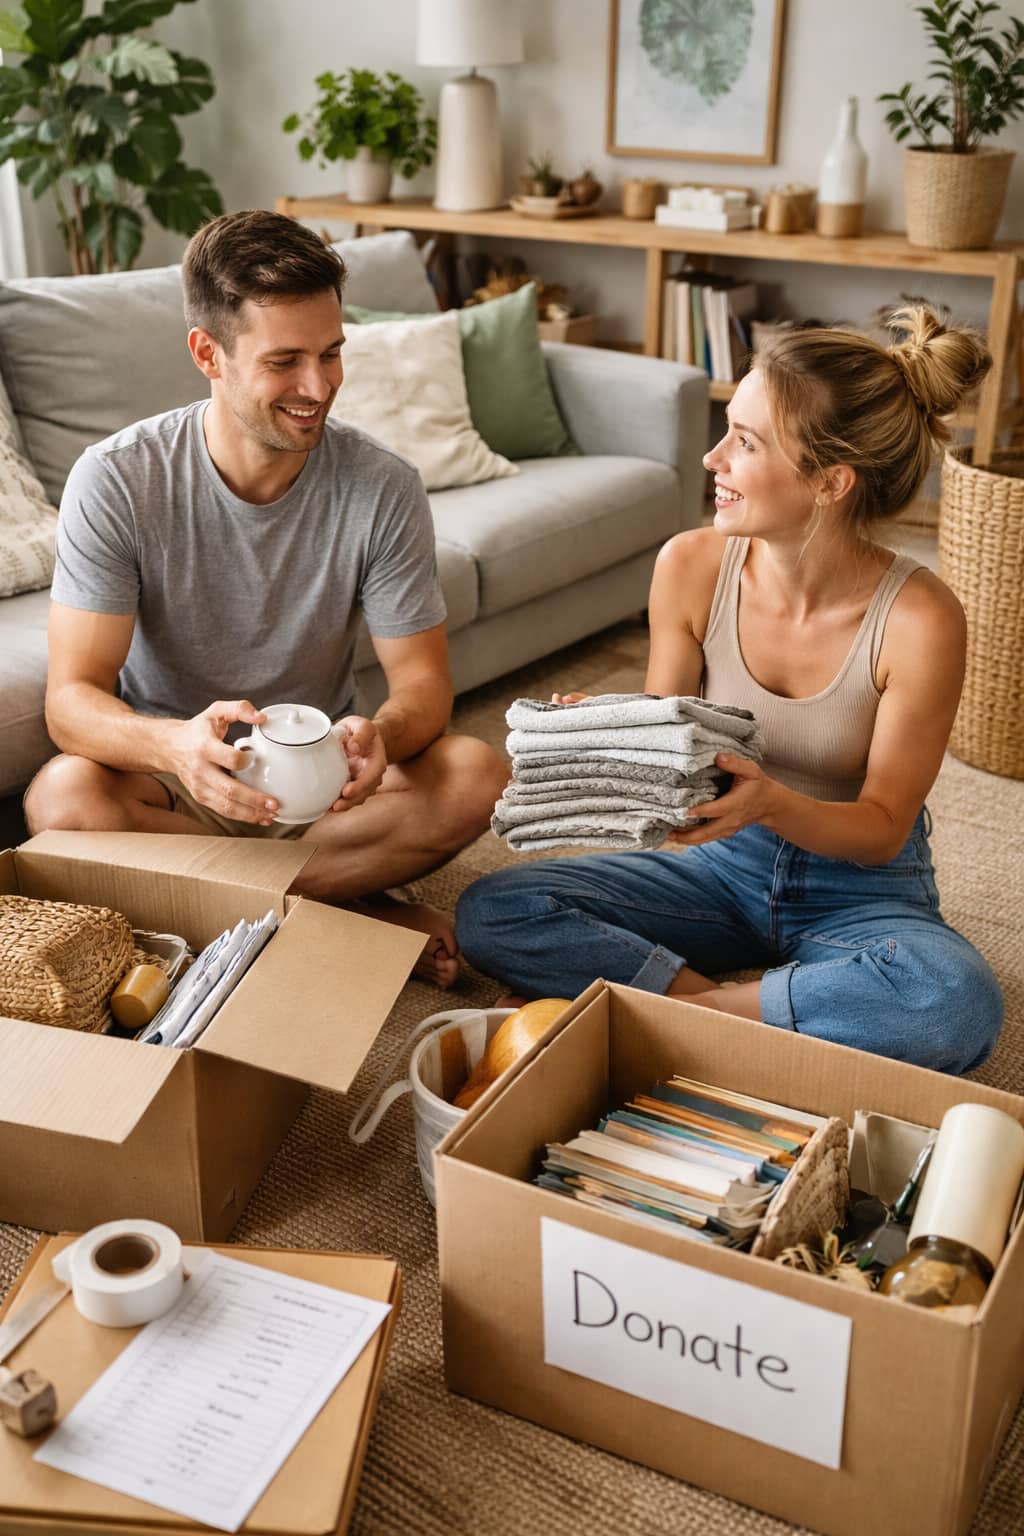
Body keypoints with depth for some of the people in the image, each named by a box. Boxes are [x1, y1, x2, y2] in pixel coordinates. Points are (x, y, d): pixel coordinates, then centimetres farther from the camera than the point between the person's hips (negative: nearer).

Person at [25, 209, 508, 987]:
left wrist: (382, 736, -36)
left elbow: (423, 677, -10)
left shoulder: (382, 487, -12)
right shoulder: (117, 482, -16)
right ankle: (361, 912, -18)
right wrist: (175, 744, -44)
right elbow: (72, 698, -20)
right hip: (169, 772, -1)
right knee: (63, 796, -34)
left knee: (477, 774, -26)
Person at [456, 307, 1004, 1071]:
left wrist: (771, 804, -35)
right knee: (491, 912, -16)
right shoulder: (692, 567, -13)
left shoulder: (920, 619, -23)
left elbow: (883, 828, -15)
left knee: (959, 1003, -37)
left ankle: (683, 1009, -20)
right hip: (724, 864, 3)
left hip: (861, 890, -2)